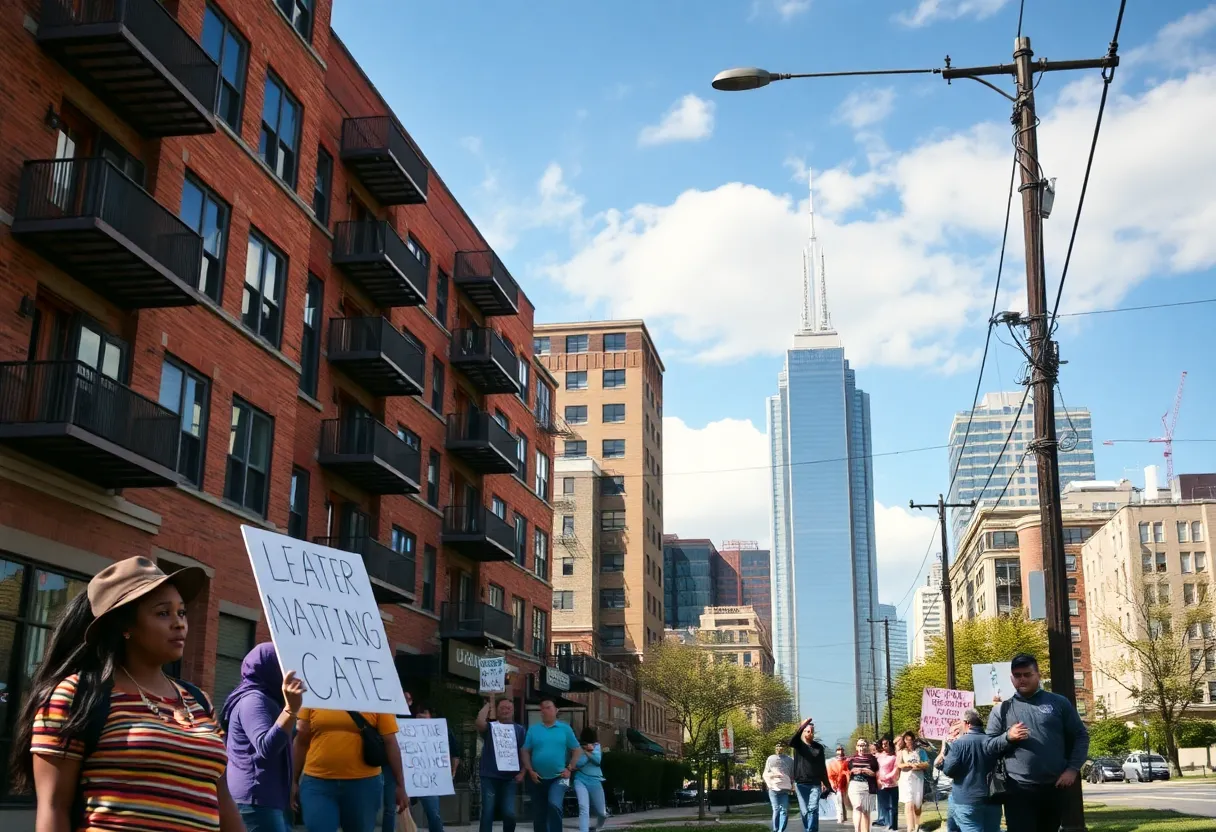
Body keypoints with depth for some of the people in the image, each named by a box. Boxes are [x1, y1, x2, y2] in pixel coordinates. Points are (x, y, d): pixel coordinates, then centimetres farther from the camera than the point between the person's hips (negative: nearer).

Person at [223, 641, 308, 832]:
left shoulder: (261, 699, 21)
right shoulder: (253, 700, -11)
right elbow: (266, 747, -29)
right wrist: (291, 708, -37)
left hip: (266, 797, 11)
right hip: (256, 798, -11)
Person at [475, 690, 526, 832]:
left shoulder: (519, 729, 9)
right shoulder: (490, 727, 4)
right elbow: (480, 722, -19)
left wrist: (522, 773, -3)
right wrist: (489, 703, -8)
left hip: (510, 778, 1)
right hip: (489, 777, -1)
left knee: (509, 813, -3)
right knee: (487, 813, -1)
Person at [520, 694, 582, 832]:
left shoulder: (565, 729, 2)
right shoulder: (533, 729, 3)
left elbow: (577, 750, 6)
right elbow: (525, 751, 4)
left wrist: (569, 769, -3)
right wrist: (530, 771, -5)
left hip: (558, 777, -2)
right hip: (538, 779, 2)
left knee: (554, 805, -25)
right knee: (538, 814, 8)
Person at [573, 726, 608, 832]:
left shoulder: (596, 746, 5)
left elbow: (598, 760, -11)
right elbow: (577, 764, -15)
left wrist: (587, 752, -14)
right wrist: (589, 752, -14)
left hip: (595, 781, 3)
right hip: (580, 781, -3)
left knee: (601, 812, 12)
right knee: (583, 809, -23)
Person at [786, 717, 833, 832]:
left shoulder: (819, 747, 8)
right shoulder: (798, 744, 2)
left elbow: (823, 767, 12)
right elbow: (790, 741, -23)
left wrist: (826, 784, 8)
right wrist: (801, 727, -35)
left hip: (815, 784, 1)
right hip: (801, 783, -1)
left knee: (813, 809, -9)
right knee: (805, 811, 2)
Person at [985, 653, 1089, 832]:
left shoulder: (1059, 703, 6)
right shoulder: (1001, 709, 6)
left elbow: (1081, 736, 8)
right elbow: (988, 746, 6)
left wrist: (1073, 769, -3)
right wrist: (1008, 737, -14)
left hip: (1055, 787, 1)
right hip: (1018, 790, -1)